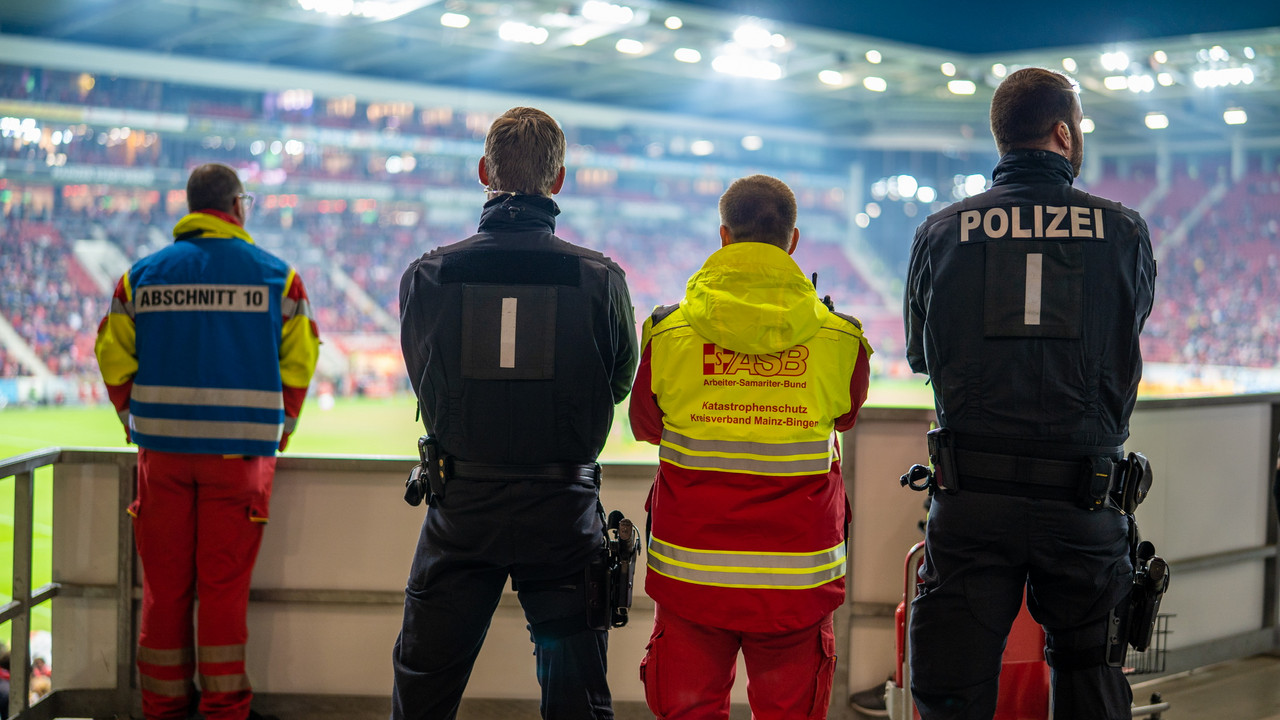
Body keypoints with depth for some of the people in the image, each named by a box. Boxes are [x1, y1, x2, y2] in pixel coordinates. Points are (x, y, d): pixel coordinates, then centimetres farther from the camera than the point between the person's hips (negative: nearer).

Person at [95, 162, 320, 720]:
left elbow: (114, 359, 7)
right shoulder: (276, 275, 2)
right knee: (225, 580, 2)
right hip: (241, 450, -2)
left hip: (162, 449, 2)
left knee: (164, 580, 8)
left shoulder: (142, 276, 7)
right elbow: (298, 362, 2)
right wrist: (280, 430, 13)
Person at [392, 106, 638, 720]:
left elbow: (425, 383, 7)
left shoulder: (427, 275, -5)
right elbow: (620, 383, 6)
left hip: (461, 512, 0)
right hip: (564, 511, 0)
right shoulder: (601, 278, -7)